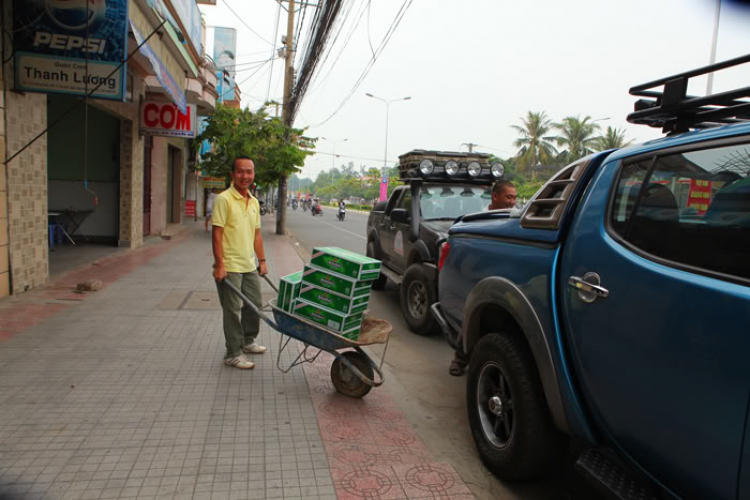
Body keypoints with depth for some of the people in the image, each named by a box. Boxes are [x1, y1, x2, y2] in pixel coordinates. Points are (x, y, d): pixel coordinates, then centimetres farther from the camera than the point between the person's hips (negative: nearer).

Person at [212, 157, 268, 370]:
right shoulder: (223, 199, -13)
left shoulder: (254, 202, 10)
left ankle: (247, 342, 37)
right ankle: (233, 354, 13)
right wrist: (219, 265, -20)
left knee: (255, 304, 17)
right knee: (232, 311, 1)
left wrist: (262, 260, 14)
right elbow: (217, 234, -16)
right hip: (229, 267, -8)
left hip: (250, 266, 8)